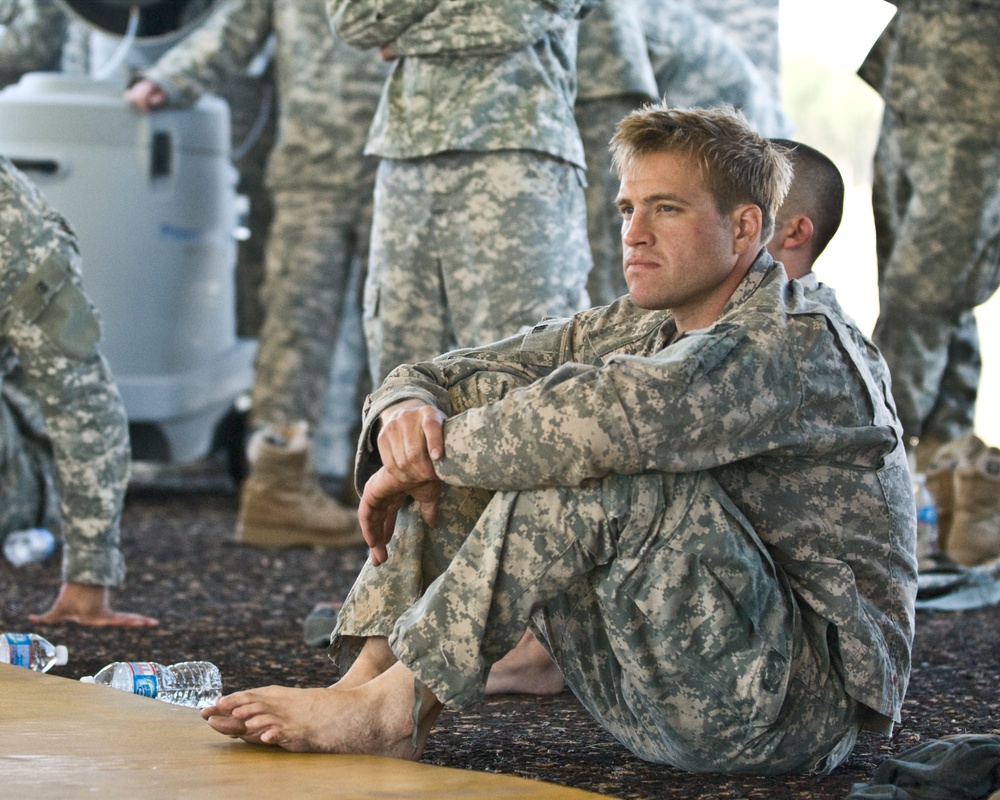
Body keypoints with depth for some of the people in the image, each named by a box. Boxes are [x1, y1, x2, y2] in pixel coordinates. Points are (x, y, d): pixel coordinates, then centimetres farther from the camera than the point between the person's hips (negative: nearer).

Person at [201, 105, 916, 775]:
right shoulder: (636, 330, 9)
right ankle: (369, 675, -12)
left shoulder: (795, 345, -17)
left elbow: (602, 416, -35)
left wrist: (431, 457, -21)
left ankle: (398, 704, -21)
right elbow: (433, 377, 10)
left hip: (800, 702, -8)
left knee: (588, 452, -29)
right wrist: (406, 412, -15)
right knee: (477, 401, 0)